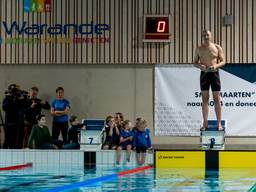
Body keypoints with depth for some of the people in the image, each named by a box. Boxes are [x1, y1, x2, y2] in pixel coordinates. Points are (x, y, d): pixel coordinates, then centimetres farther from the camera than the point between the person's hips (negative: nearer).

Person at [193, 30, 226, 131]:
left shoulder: (217, 48, 2)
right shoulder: (199, 49, 6)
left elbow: (223, 61, 1)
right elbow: (195, 63, 9)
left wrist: (216, 65, -19)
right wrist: (200, 66, -14)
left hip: (214, 73, -1)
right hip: (204, 74, 1)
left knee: (217, 99, -1)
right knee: (205, 99, 2)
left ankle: (219, 123, 1)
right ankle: (205, 123, 5)